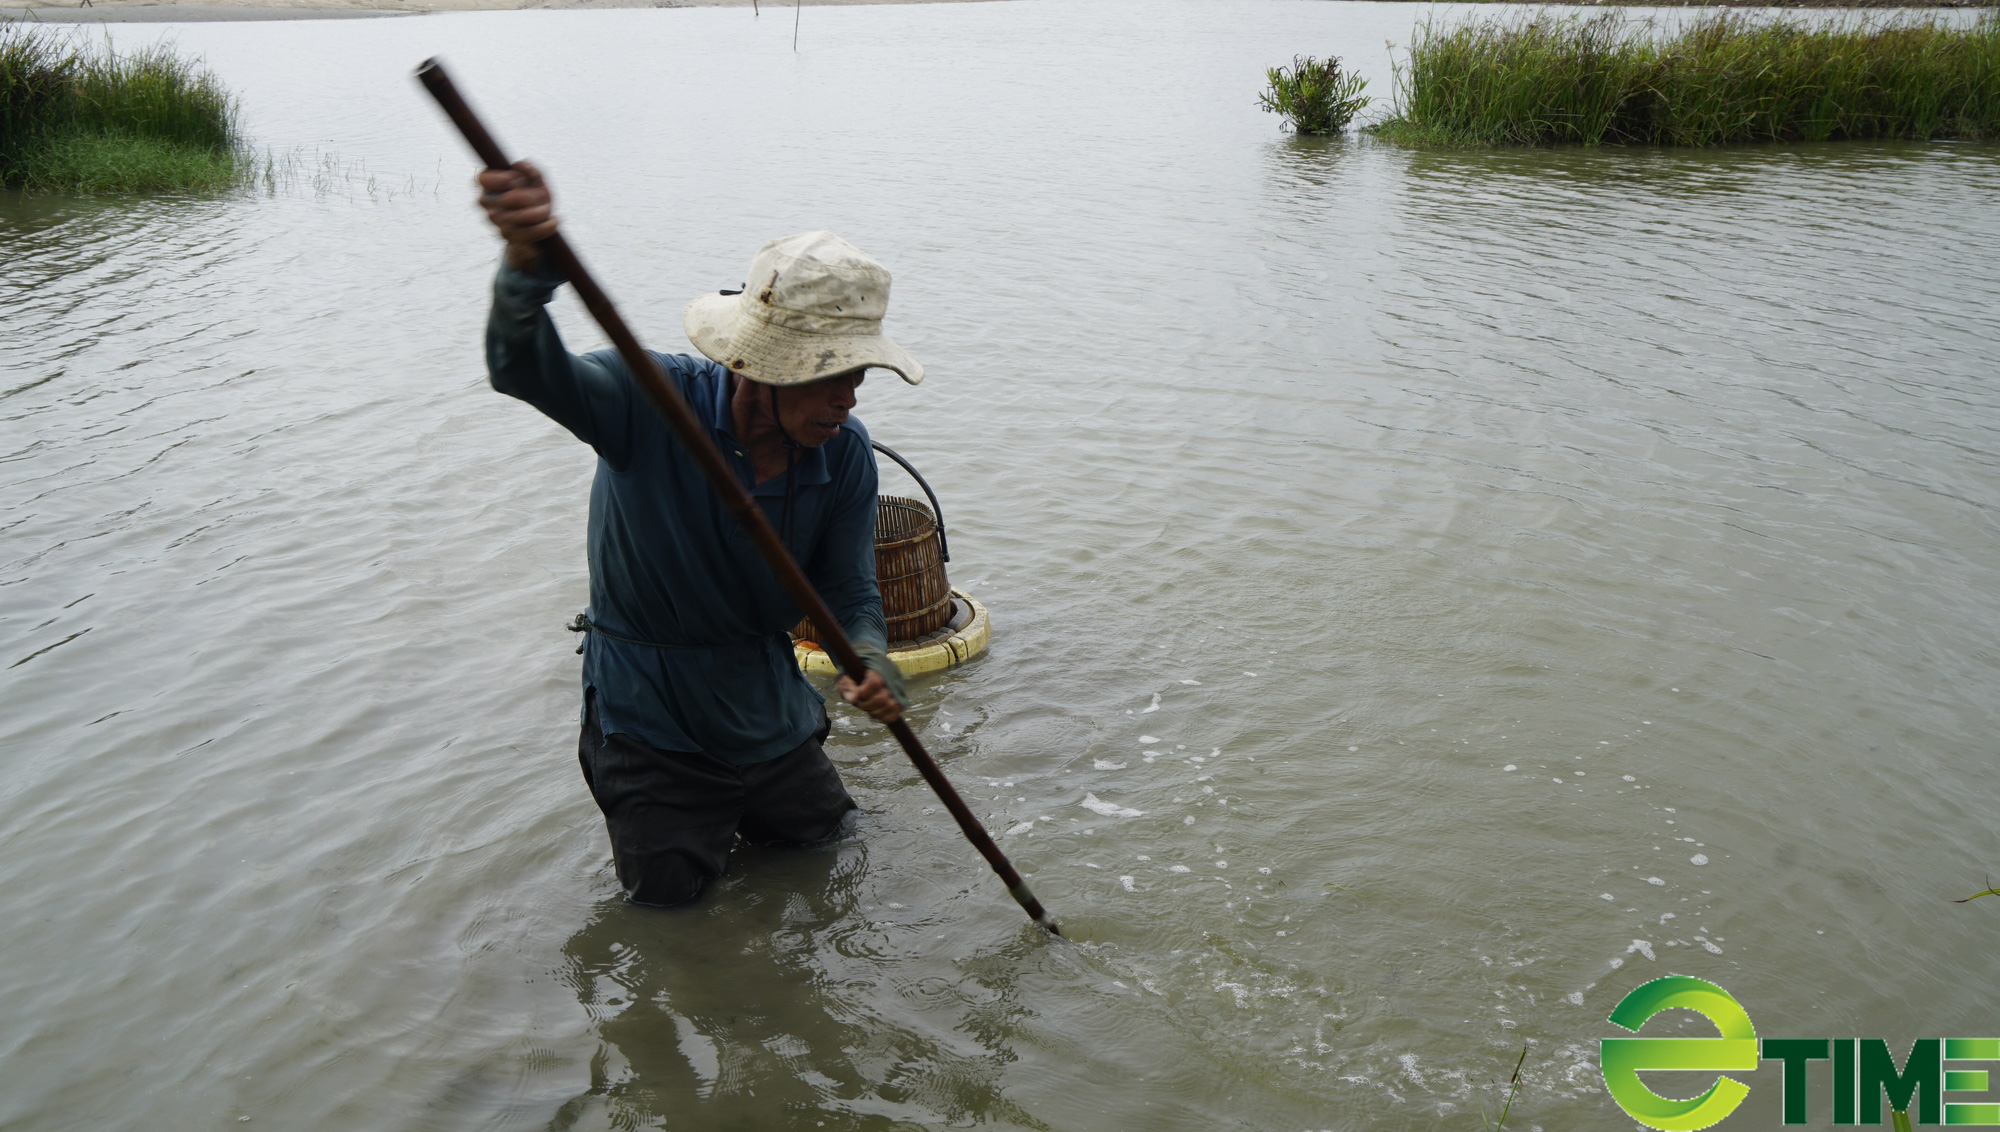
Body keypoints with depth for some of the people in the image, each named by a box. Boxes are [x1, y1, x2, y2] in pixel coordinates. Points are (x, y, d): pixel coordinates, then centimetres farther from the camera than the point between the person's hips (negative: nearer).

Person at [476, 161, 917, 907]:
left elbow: (849, 593, -11)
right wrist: (528, 269, -68)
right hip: (650, 705, -4)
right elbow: (531, 373, -45)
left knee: (821, 837, 22)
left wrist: (871, 663, -35)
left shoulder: (845, 455, -14)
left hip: (765, 697, 4)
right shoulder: (653, 403, -27)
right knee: (669, 889, 7)